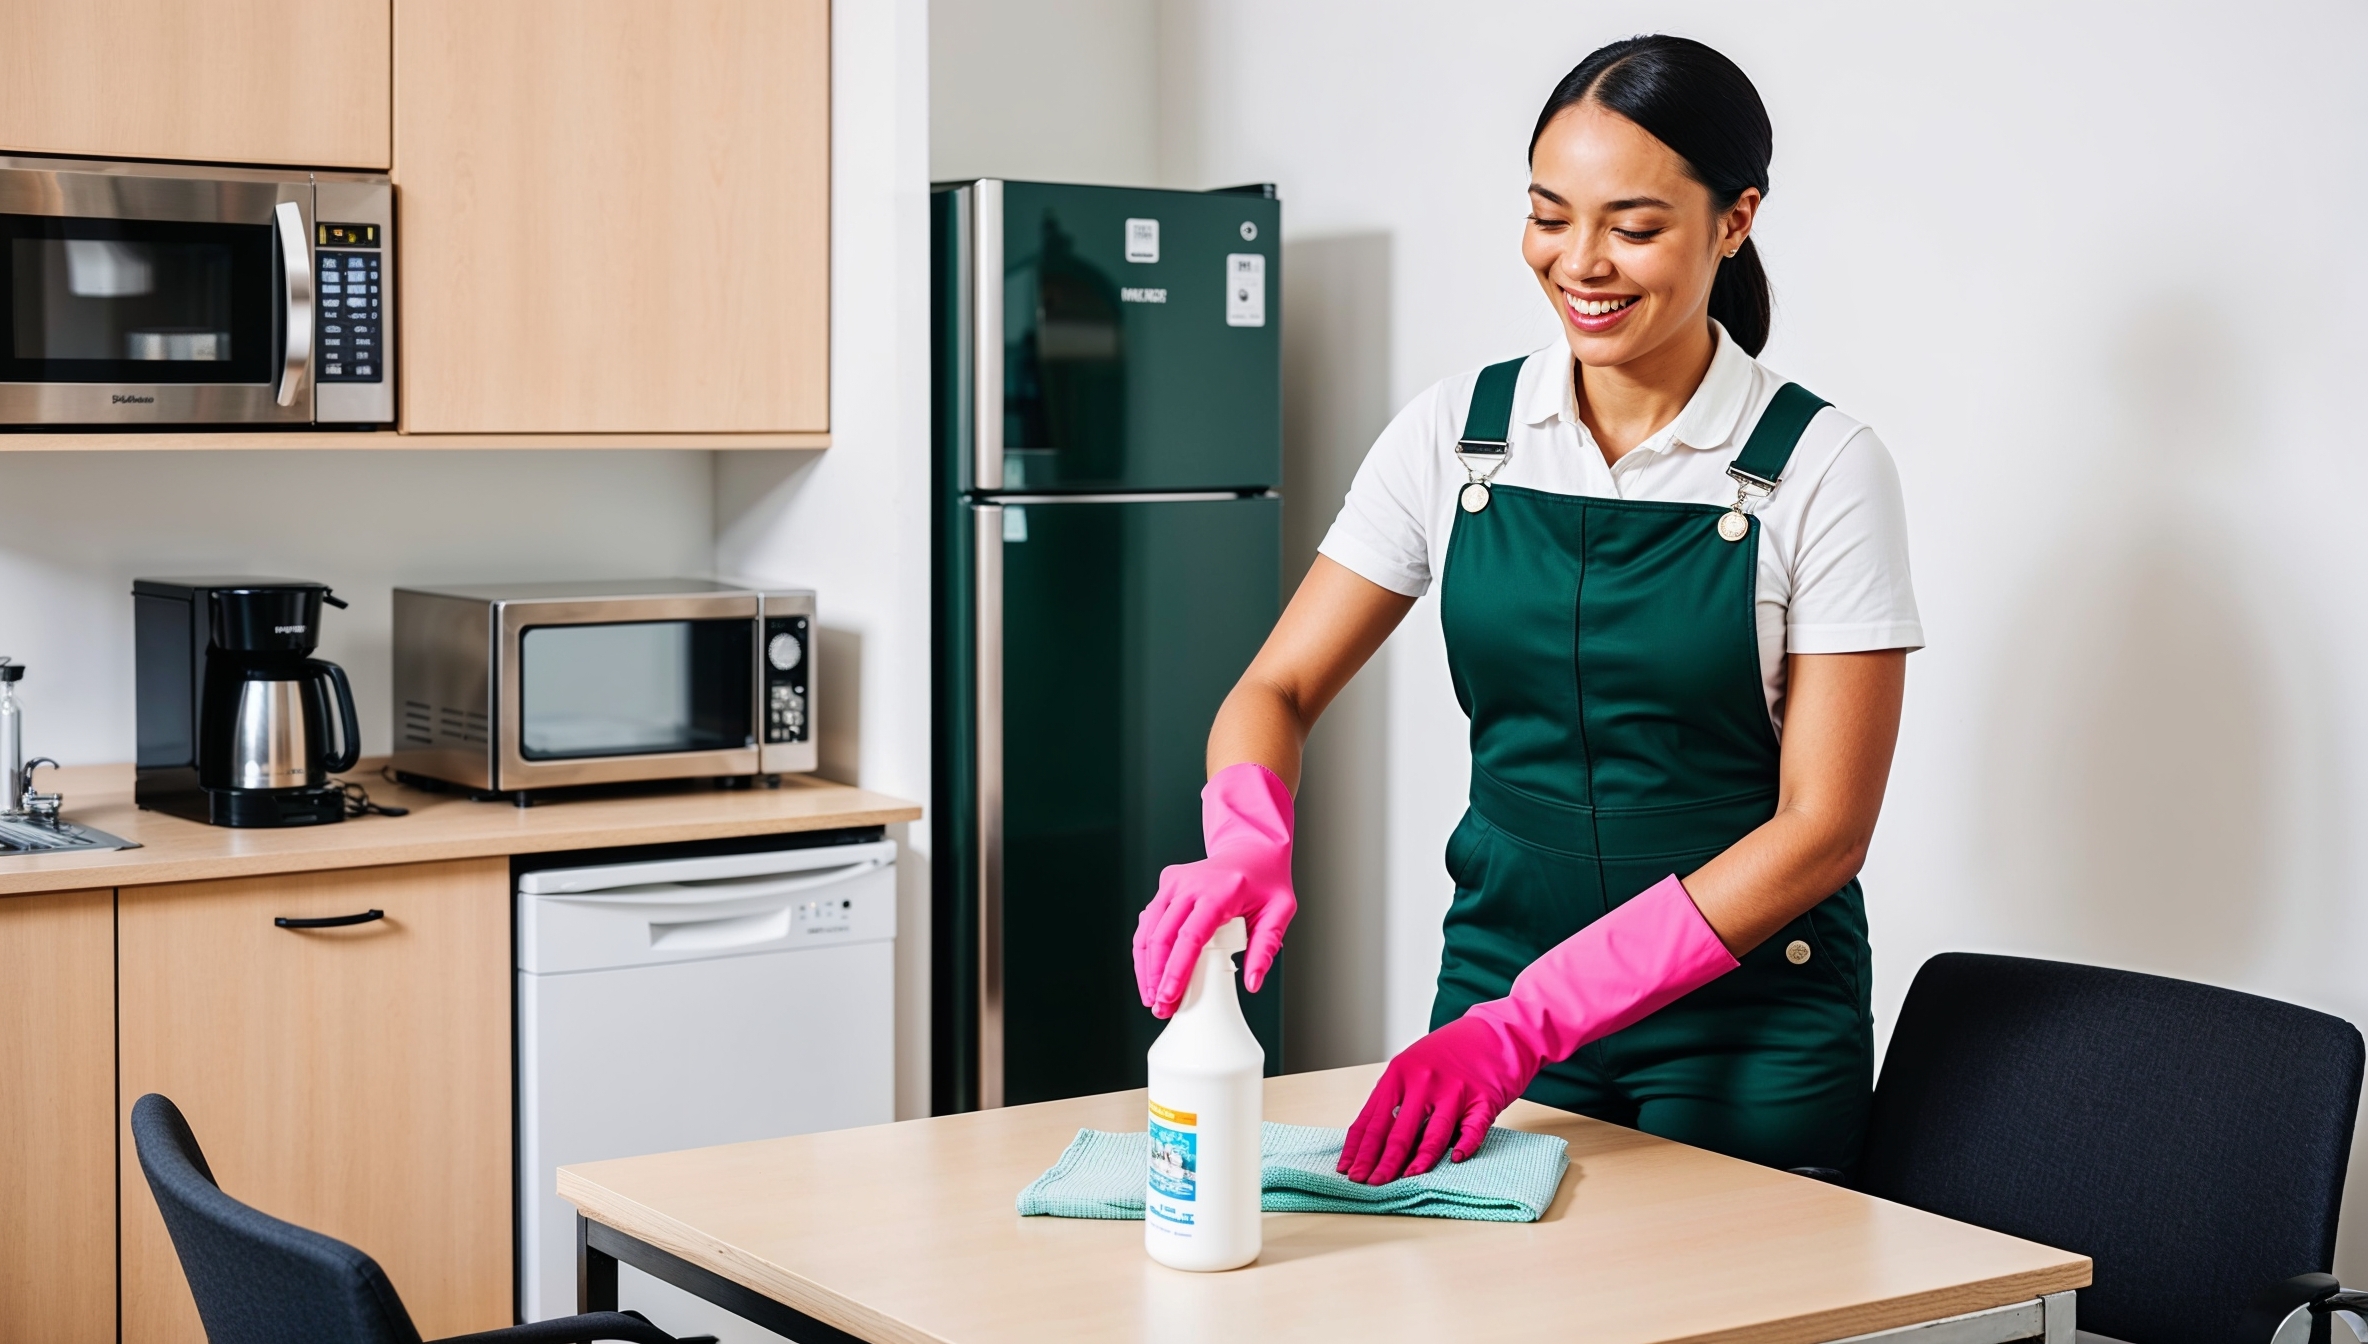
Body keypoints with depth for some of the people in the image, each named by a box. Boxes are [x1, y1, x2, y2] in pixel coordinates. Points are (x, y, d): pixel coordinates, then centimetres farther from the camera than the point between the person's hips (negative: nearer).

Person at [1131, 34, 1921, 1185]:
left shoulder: (1820, 469, -10)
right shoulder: (1457, 432, 0)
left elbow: (1824, 826, -13)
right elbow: (1276, 690, 1)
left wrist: (1536, 1017, -21)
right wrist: (1247, 842, -24)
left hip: (1749, 1040, -2)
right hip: (1497, 995, 3)